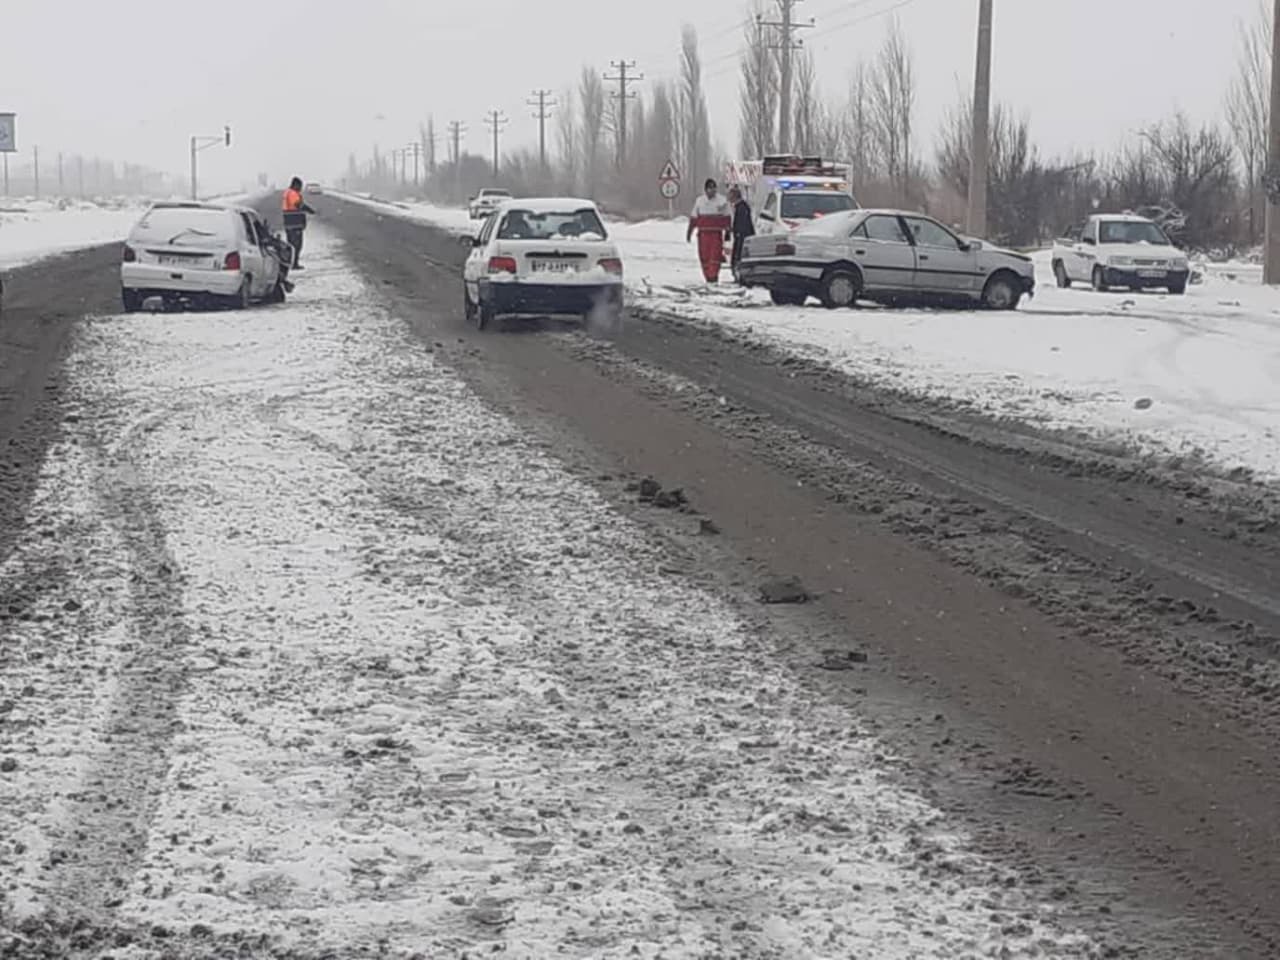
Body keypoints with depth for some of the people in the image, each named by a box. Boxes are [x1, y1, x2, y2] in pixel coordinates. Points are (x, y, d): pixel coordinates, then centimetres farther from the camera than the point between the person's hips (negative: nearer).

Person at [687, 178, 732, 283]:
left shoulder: (722, 201, 5)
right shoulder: (700, 201, 10)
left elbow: (727, 218, 10)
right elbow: (694, 218, 14)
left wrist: (727, 232, 6)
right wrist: (689, 232, 12)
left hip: (716, 233, -2)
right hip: (703, 233, 2)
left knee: (715, 255, -13)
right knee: (704, 255, 0)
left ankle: (714, 277, -16)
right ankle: (708, 277, 8)